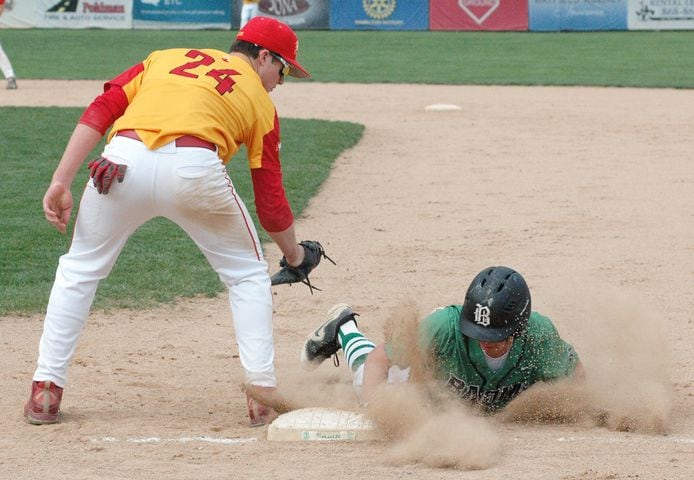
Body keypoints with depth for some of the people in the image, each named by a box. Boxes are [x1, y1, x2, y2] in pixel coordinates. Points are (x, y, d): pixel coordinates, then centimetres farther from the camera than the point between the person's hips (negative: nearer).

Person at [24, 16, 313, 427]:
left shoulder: (166, 57, 31)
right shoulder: (259, 99, 24)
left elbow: (100, 112, 15)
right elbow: (270, 197, 22)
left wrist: (62, 183, 11)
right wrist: (294, 254, 39)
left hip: (124, 162, 2)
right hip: (194, 168, -2)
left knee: (79, 269, 23)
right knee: (247, 274, 22)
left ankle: (46, 391, 18)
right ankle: (263, 394, 15)